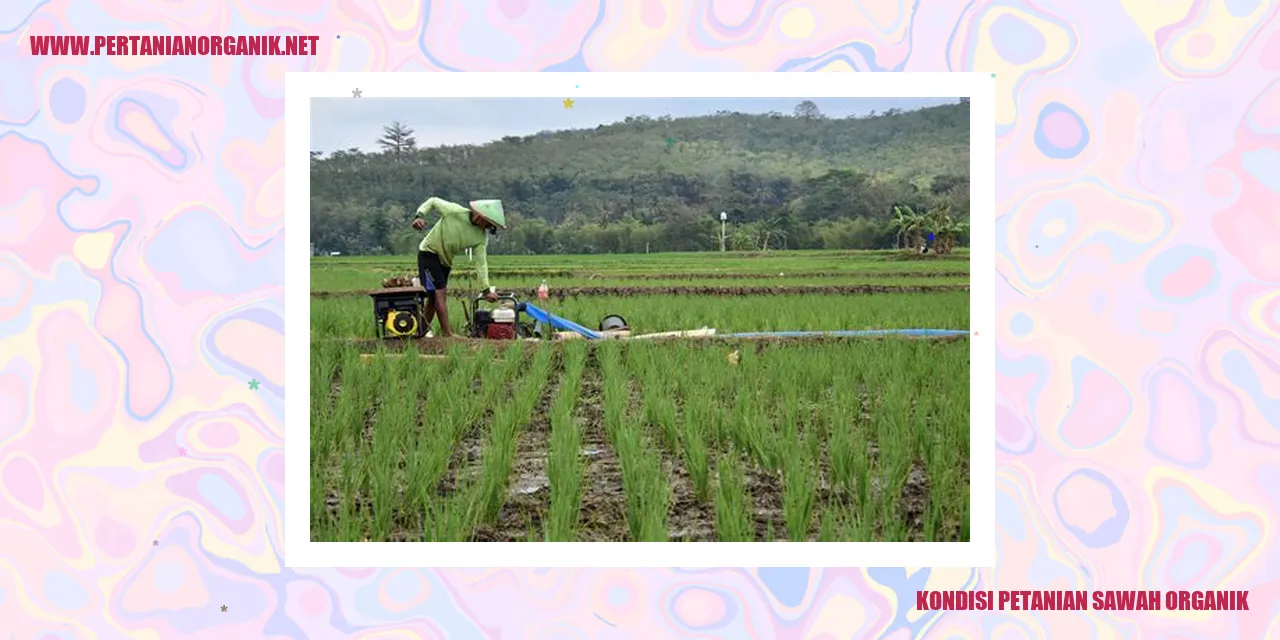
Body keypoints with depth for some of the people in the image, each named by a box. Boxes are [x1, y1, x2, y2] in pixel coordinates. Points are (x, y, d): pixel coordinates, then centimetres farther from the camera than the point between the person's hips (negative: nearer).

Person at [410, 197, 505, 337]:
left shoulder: (482, 237, -12)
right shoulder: (454, 211, -24)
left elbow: (481, 263, -11)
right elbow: (433, 202, -10)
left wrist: (487, 289, -16)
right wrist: (419, 216, -25)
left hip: (445, 260, 6)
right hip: (429, 253, -6)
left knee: (434, 296, 11)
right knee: (440, 292, -15)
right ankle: (447, 334, -19)